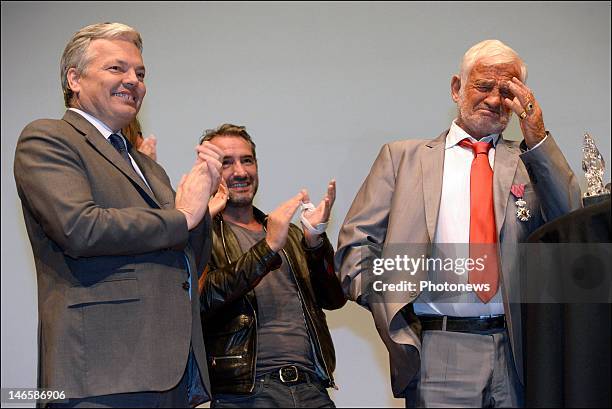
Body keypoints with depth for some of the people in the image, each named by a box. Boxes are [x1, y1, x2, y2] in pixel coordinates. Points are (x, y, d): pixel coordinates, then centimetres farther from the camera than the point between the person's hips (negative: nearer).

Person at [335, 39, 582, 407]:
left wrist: (538, 140, -7)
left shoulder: (531, 162, 13)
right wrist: (390, 310, -5)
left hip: (517, 352, 2)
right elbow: (356, 244, 6)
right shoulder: (404, 157, 10)